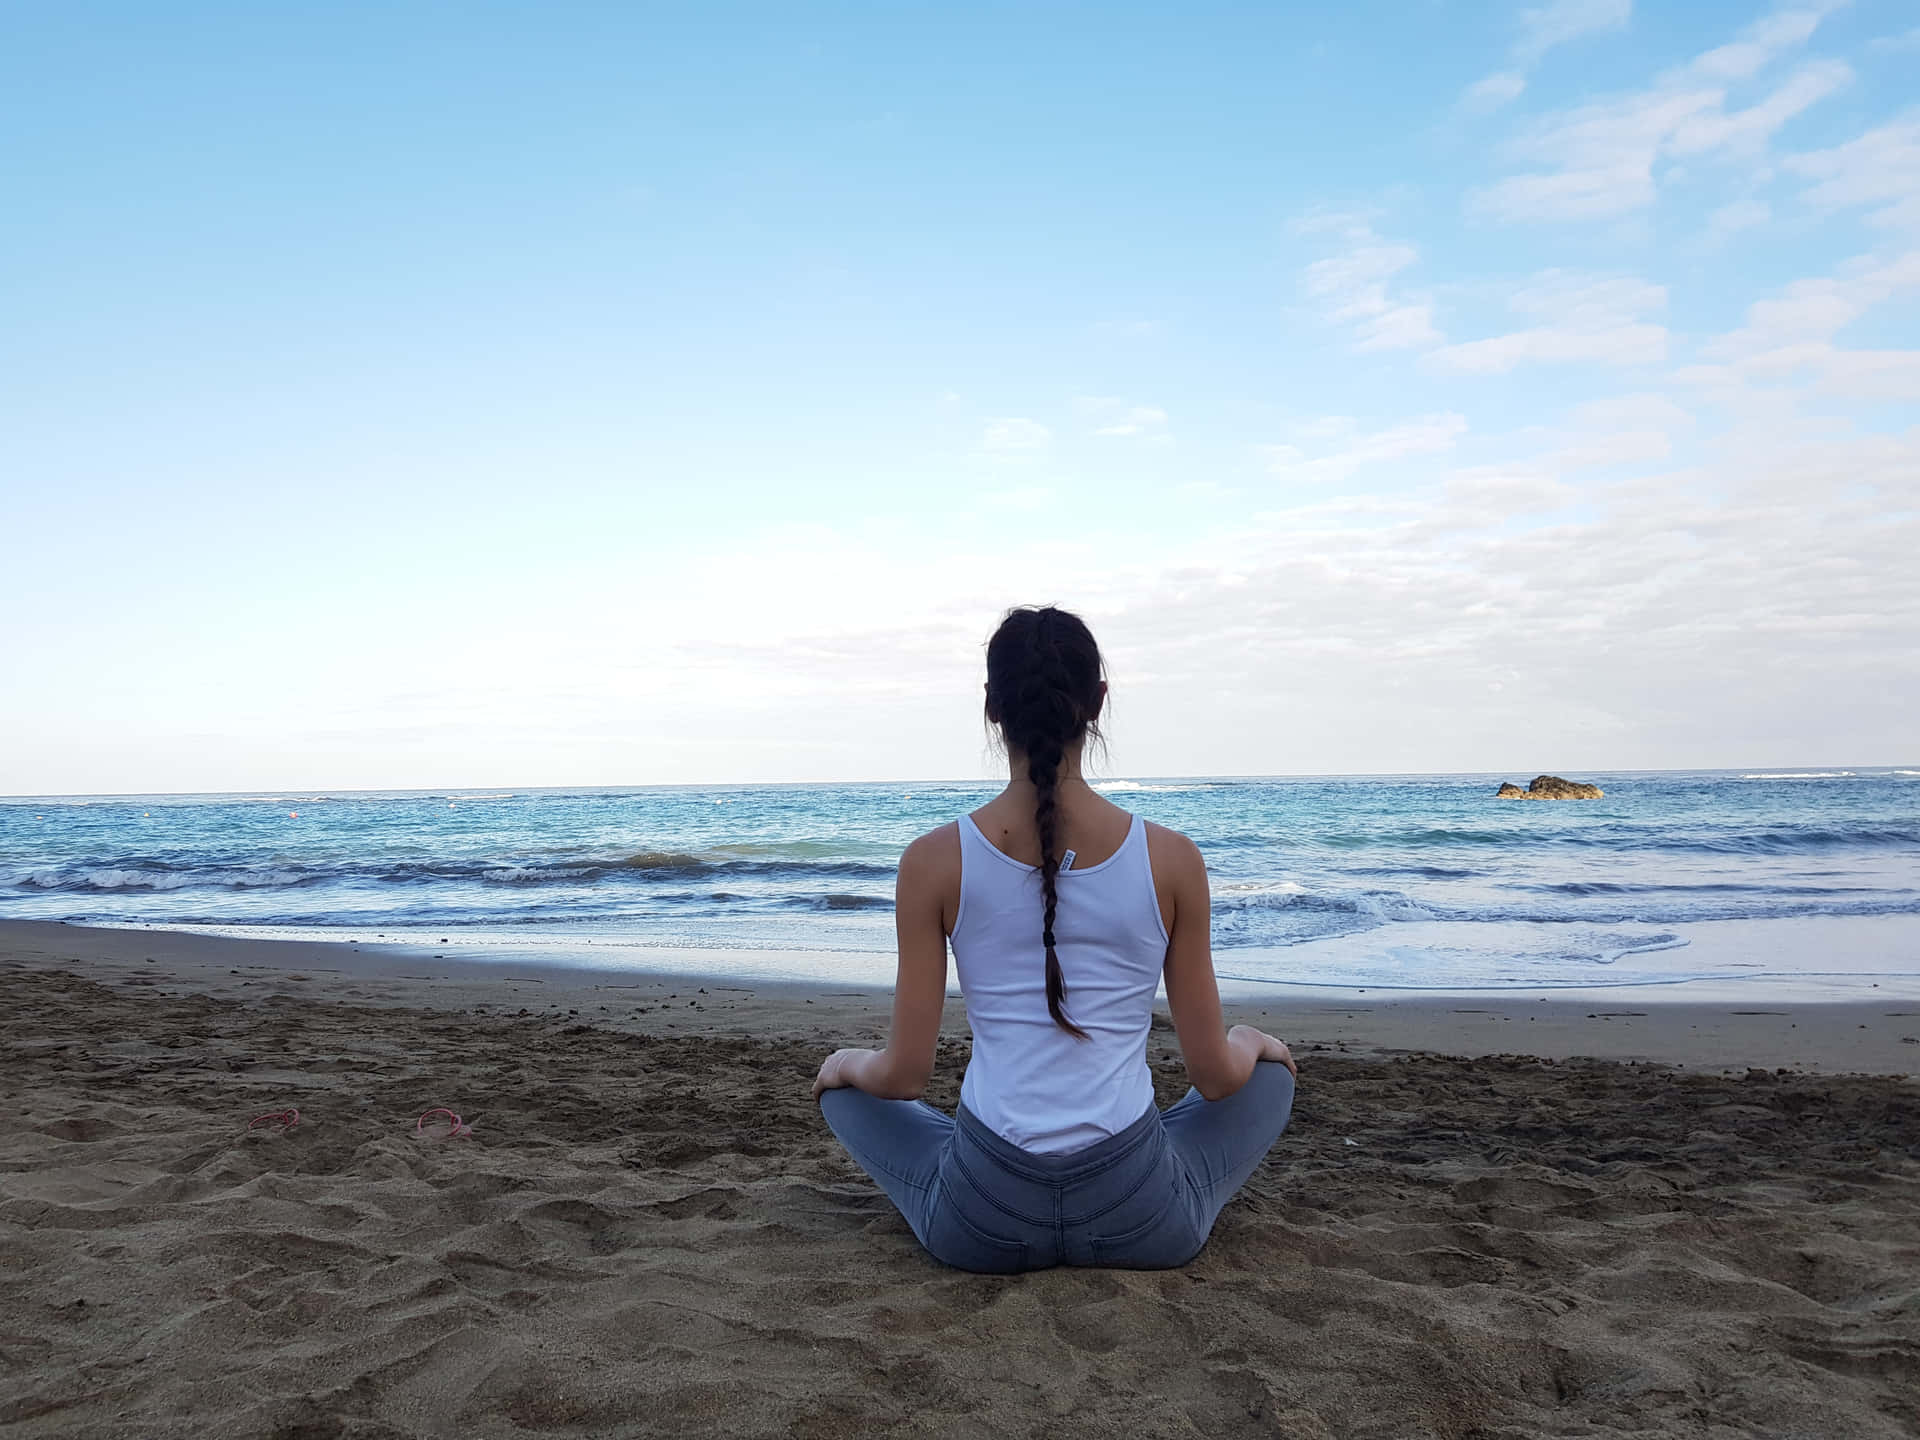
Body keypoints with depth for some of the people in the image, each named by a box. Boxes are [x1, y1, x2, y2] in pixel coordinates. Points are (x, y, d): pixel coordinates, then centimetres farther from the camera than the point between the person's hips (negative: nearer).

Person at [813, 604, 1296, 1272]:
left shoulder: (934, 860, -9)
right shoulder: (1171, 858, -8)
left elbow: (906, 1075, -4)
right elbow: (1213, 1076, 0)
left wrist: (847, 1065, 20)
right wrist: (1252, 1045, 24)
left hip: (980, 1225, 0)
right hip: (1143, 1221, 0)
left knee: (843, 1084, 29)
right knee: (1269, 1067, 28)